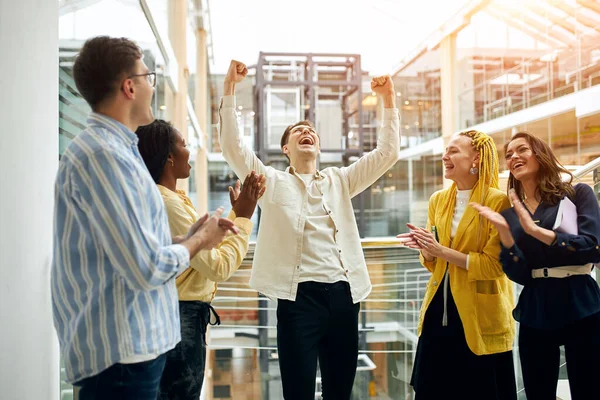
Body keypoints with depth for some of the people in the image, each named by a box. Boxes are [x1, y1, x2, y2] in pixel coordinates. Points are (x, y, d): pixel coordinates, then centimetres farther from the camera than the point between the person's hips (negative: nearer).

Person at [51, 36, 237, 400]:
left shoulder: (112, 149, 12)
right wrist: (199, 240, -9)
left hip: (133, 343, 10)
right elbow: (146, 270, -25)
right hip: (121, 352, -10)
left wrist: (188, 237, 5)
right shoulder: (103, 154, -21)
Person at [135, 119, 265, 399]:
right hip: (180, 316, -11)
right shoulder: (166, 202, -23)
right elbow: (218, 267, -24)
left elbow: (209, 248, 13)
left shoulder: (172, 198, 11)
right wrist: (243, 218, -13)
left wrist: (238, 213, 9)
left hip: (182, 315, 11)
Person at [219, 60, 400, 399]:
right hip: (299, 296, -3)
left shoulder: (340, 181, 16)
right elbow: (233, 146, -4)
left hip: (343, 294, 3)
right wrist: (230, 88, -9)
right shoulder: (273, 182, 8)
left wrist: (389, 99, 3)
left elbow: (388, 152, 11)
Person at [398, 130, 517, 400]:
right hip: (438, 312, 6)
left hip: (480, 318, -6)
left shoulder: (498, 202, -11)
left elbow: (495, 264, -15)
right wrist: (425, 248, -9)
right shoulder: (438, 200, 8)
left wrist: (441, 250, -20)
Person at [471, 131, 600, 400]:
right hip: (535, 312, 3)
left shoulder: (578, 194, 0)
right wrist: (503, 230, -14)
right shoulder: (509, 213, 7)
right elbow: (518, 275, -1)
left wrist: (535, 230, -20)